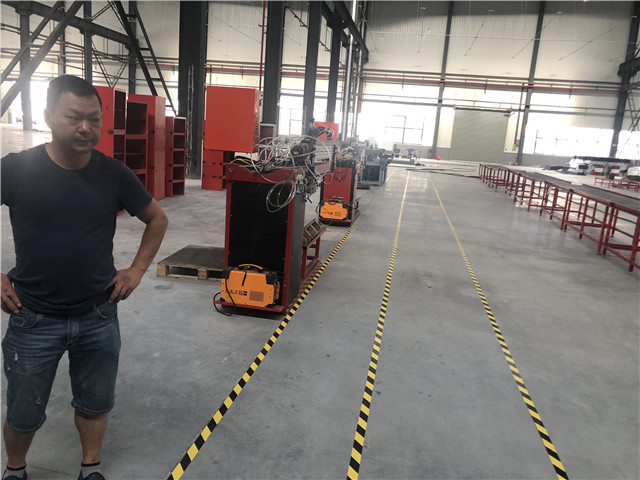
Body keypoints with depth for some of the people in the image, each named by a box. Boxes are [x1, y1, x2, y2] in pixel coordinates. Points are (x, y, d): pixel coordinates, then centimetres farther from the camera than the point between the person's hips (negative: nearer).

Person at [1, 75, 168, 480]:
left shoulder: (114, 174, -6)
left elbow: (157, 220, 8)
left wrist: (137, 270, 1)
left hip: (98, 317, 2)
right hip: (34, 320, -1)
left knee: (95, 403, 18)